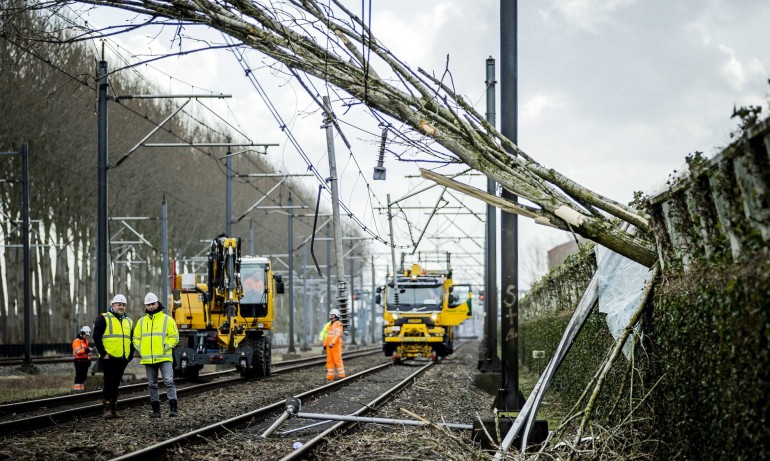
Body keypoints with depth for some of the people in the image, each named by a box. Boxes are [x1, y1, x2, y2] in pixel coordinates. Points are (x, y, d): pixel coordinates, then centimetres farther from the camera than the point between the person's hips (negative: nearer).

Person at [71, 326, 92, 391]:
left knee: (84, 375, 11)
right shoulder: (76, 341, -12)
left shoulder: (86, 341, 18)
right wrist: (87, 350, -29)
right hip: (79, 361, -9)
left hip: (85, 361, 9)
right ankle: (76, 388, -11)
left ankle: (82, 387, 19)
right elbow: (78, 351, -24)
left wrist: (89, 359, 21)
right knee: (79, 375, -11)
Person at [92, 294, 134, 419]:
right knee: (108, 383, -8)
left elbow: (131, 340, 24)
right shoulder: (103, 318, -1)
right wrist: (103, 354, -13)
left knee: (116, 385, 10)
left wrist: (130, 355, 12)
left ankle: (114, 409, 14)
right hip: (108, 358, -6)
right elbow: (96, 337, -9)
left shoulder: (128, 322, 18)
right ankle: (107, 409, -5)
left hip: (122, 359, 6)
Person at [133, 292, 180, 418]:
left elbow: (174, 337, 0)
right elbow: (136, 338, 19)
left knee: (169, 381, -14)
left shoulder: (167, 319, 3)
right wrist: (141, 349, 2)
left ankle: (173, 408, -13)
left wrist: (165, 347, -12)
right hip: (148, 359, 4)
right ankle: (156, 410, 13)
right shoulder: (141, 321, 15)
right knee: (152, 385, 7)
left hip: (164, 357, -4)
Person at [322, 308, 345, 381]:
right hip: (329, 346, 8)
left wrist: (332, 343, -30)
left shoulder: (338, 324, -10)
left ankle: (341, 376, -4)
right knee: (329, 361, 5)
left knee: (338, 360, -8)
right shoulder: (330, 324, 17)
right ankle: (330, 377, 6)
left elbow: (338, 335, -21)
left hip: (336, 345, -8)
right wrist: (325, 344, 13)